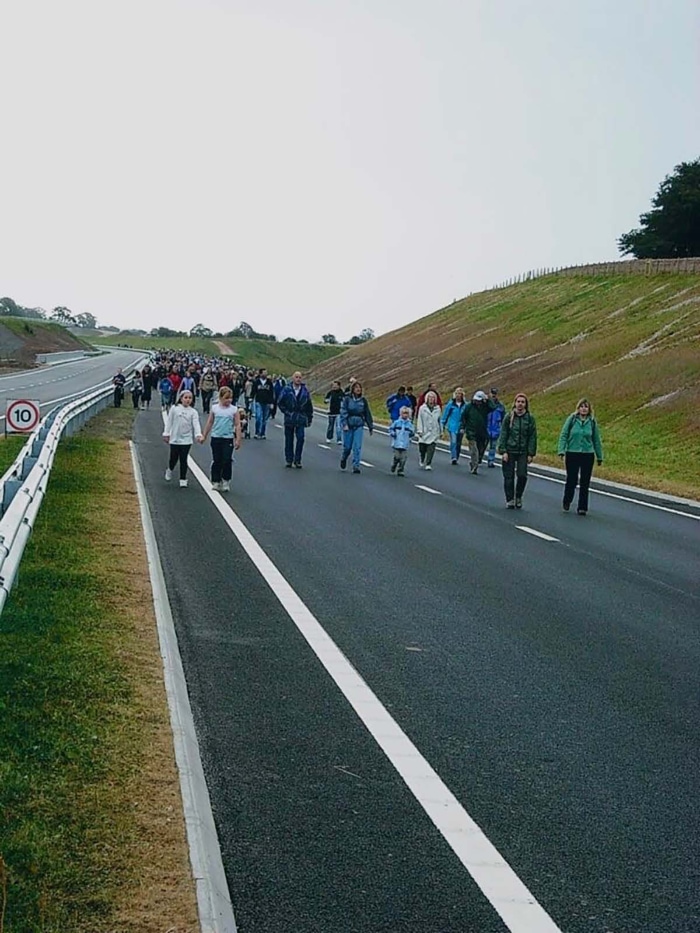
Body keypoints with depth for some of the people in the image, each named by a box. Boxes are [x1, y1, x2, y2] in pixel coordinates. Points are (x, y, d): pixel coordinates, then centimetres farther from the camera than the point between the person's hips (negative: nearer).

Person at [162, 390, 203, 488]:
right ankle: (170, 470, 40)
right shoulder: (174, 408, -1)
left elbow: (196, 424, -10)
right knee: (173, 458, 8)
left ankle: (183, 480, 10)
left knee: (183, 460, 1)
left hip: (186, 440, 0)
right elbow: (169, 422, 4)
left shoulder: (193, 412, 0)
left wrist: (199, 435, -25)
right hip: (175, 439, 0)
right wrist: (166, 434, 2)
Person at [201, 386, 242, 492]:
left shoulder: (234, 409, -3)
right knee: (216, 461, 7)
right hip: (216, 437, 1)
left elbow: (237, 425, -1)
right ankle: (216, 482, 15)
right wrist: (204, 436, 12)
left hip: (228, 439, -1)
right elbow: (209, 423, 10)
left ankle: (226, 481, 11)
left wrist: (238, 439, -5)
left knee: (226, 461, -3)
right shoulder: (214, 408, 1)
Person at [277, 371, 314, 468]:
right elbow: (280, 403, 3)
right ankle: (289, 460, 16)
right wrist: (286, 412, -3)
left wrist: (309, 419, 10)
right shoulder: (287, 390, -3)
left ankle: (297, 460, 0)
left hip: (301, 419, 0)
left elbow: (309, 405, 10)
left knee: (300, 438, -9)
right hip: (289, 419, 0)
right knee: (289, 440, 6)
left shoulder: (305, 391, 3)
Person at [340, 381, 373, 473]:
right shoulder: (347, 399, -4)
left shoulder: (363, 400, 4)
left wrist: (371, 426, 13)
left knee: (357, 447, -7)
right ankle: (343, 459, 36)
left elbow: (367, 414, 10)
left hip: (359, 426, 1)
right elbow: (343, 412, -7)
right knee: (347, 446, 6)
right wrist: (344, 424, -18)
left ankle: (356, 466, -4)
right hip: (348, 425, -1)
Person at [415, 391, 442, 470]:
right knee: (422, 449, 7)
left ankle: (428, 464, -6)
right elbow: (419, 420, -1)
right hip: (424, 432, -1)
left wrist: (440, 431, 14)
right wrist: (419, 431, -6)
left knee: (431, 449, -9)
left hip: (434, 433, 1)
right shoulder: (422, 408, -2)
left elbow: (439, 420, 12)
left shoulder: (437, 409, 5)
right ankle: (422, 462, 31)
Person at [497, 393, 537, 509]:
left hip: (523, 452, 0)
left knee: (522, 475, -8)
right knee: (509, 477, 2)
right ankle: (510, 500, 14)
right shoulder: (509, 417, 0)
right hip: (509, 451, 0)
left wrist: (531, 453, -2)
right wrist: (503, 451, -7)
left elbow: (533, 437, 3)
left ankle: (518, 497, 15)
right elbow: (503, 435, 0)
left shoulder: (530, 418, 2)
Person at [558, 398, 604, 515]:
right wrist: (562, 451, -13)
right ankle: (566, 502, 29)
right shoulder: (572, 419, -3)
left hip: (587, 455, 1)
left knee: (585, 483, 2)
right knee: (571, 480, 5)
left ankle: (582, 507, 10)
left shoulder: (592, 422, 2)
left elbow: (596, 440, 9)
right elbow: (563, 435, -2)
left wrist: (599, 456, 12)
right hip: (572, 454, -1)